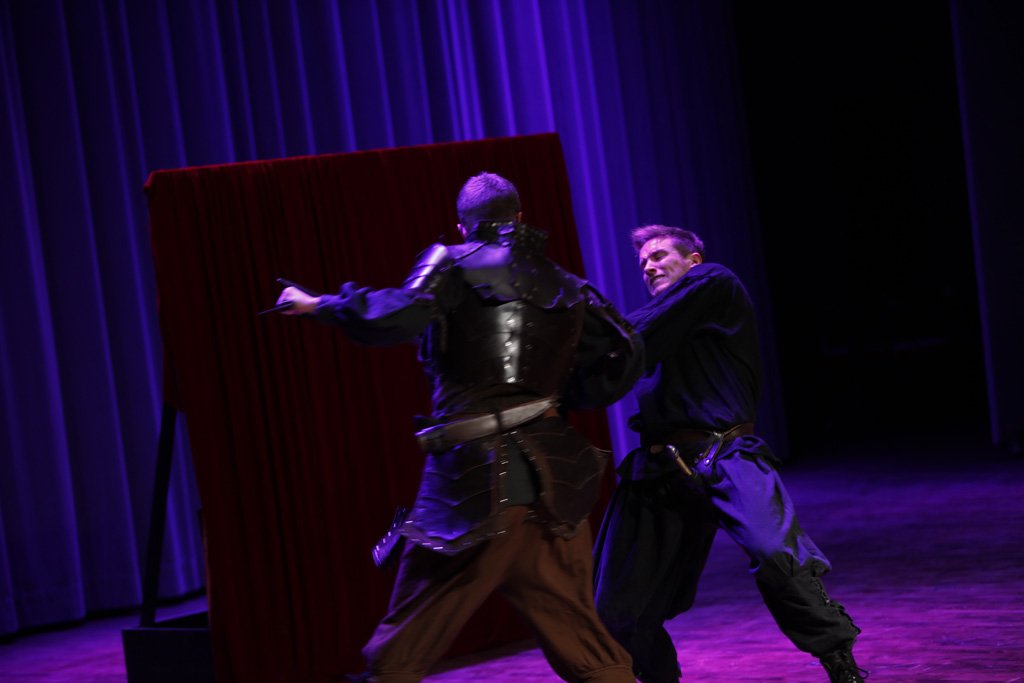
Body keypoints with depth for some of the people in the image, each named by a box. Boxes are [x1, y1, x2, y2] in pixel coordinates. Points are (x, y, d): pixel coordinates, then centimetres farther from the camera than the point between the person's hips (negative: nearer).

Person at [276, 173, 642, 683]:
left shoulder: (453, 264, 3)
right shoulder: (563, 285, 16)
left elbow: (394, 319, -14)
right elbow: (624, 357, 11)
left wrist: (317, 305, 0)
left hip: (475, 477, -4)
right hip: (552, 477, 4)